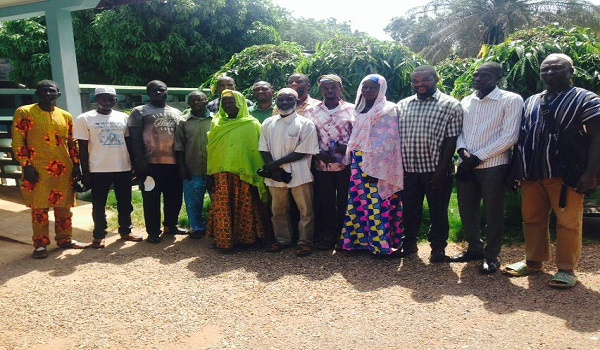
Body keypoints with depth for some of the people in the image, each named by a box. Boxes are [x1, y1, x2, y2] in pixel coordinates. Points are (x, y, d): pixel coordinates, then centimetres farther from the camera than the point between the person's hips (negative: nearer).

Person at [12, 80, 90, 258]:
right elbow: (18, 142, -4)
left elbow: (72, 143, 15)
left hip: (64, 170, 4)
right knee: (39, 208, 0)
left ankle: (65, 239, 22)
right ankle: (40, 245, 9)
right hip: (37, 170, -4)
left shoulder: (66, 116, 11)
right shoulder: (24, 112, -1)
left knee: (64, 207, 10)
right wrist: (26, 166, -11)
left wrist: (76, 165, 8)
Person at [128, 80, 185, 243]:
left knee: (175, 197, 11)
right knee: (151, 199, 1)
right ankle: (153, 232, 11)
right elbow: (135, 138, -3)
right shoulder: (139, 112, 4)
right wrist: (139, 160, -12)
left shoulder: (176, 113, 17)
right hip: (150, 163, -4)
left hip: (173, 162, 4)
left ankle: (170, 226, 28)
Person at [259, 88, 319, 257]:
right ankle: (282, 239, 29)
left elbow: (303, 152, -11)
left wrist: (277, 163, -13)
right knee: (278, 210, 14)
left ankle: (305, 242, 17)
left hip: (299, 174, -4)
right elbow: (264, 149, 6)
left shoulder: (305, 123, -5)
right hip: (275, 174, 4)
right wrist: (273, 169, -10)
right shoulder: (268, 123, 8)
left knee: (305, 210, 3)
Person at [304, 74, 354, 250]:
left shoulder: (351, 110, 3)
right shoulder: (311, 111, 7)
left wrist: (347, 146, -14)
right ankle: (327, 237, 20)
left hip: (345, 164, -1)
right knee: (325, 202, 8)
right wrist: (319, 153, -9)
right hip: (321, 165, 2)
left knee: (345, 202, 5)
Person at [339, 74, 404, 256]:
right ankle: (361, 239, 18)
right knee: (359, 202, 8)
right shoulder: (360, 111, 17)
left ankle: (383, 243, 2)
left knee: (378, 203, -6)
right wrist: (353, 161, 9)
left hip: (377, 165, -7)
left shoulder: (388, 111, -5)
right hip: (359, 165, 7)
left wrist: (377, 167, -19)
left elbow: (389, 141, -12)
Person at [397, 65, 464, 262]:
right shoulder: (402, 105, 10)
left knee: (438, 211, 7)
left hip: (436, 169, -3)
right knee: (409, 209, 13)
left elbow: (451, 139, -7)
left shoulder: (450, 105, -3)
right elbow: (396, 137, 11)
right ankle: (409, 243, 29)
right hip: (408, 169, 4)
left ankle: (438, 248, 23)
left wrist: (442, 169, -13)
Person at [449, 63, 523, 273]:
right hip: (466, 165, 5)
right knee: (467, 210, 12)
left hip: (493, 166, -5)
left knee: (493, 213, 4)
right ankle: (474, 248, 30)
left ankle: (491, 256, 18)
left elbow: (509, 136, -12)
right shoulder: (466, 102, 12)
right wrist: (462, 150, -8)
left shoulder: (511, 100, -5)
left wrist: (478, 156, -15)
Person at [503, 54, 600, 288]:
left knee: (568, 223, 0)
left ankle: (566, 269, 11)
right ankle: (533, 261, 25)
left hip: (566, 174, -5)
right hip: (531, 174, 6)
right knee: (532, 219, 12)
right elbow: (520, 138, 19)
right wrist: (515, 169, 11)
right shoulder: (530, 102, 18)